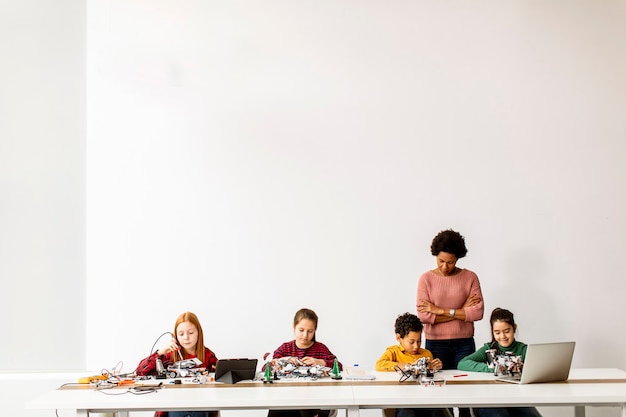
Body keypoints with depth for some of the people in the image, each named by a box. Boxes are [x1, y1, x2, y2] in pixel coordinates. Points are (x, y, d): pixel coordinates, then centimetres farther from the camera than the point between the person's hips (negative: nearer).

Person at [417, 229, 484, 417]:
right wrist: (461, 311, -10)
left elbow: (478, 313, -8)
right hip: (435, 344, 0)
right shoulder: (426, 278, 0)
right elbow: (423, 315, -10)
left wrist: (441, 311, -11)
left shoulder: (469, 277, 2)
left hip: (463, 343, 0)